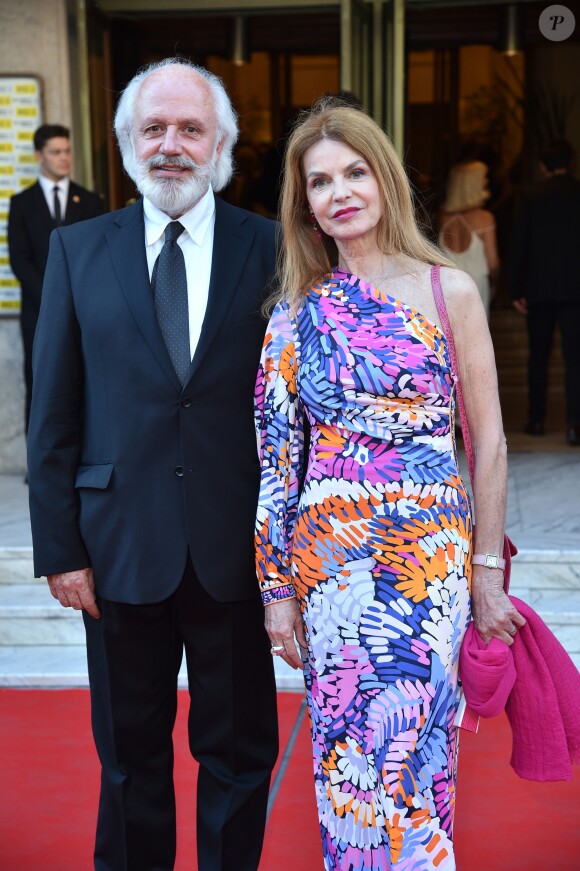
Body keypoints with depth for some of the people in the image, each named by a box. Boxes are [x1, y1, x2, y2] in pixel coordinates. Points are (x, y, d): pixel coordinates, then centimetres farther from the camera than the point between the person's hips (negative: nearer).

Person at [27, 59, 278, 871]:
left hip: (236, 551, 0)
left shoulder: (270, 248, -1)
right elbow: (53, 414, 2)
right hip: (120, 549, 1)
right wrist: (59, 547, -3)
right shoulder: (78, 250, 3)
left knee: (239, 751, 15)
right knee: (129, 754, 17)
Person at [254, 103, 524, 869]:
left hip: (431, 555, -2)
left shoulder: (450, 291, -2)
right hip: (330, 558, 2)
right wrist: (278, 589, 3)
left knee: (409, 748, 2)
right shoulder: (299, 311, 3)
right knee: (343, 747, 12)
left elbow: (488, 439, 1)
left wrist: (487, 570, 0)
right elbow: (278, 453, 4)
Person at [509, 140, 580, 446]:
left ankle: (536, 420, 17)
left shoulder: (531, 197, -1)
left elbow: (517, 245, -3)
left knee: (538, 355, 11)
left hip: (539, 287, 0)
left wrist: (516, 290, 1)